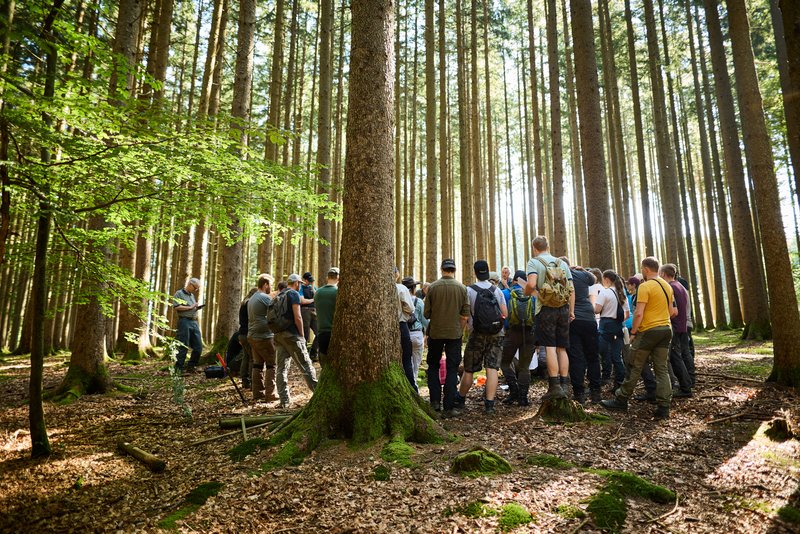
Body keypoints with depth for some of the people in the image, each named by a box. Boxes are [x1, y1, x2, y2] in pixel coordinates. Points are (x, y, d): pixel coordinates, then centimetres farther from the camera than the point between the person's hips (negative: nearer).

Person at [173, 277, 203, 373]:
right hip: (185, 321, -8)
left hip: (194, 322, 8)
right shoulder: (179, 293, -1)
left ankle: (191, 367, 15)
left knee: (198, 346, 4)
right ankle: (178, 368, 5)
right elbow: (176, 307, -13)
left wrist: (197, 307, 10)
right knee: (183, 347, -4)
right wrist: (190, 307, -12)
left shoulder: (192, 295, 23)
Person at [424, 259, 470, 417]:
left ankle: (435, 401, 13)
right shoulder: (461, 288, -4)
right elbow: (466, 315, -3)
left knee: (433, 366, 17)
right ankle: (449, 407, 6)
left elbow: (426, 313, -4)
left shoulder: (433, 287, -6)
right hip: (454, 333, 0)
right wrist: (459, 330, 11)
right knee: (452, 369, 6)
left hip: (436, 333, 0)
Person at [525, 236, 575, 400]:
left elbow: (531, 284, -18)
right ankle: (564, 385, 10)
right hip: (563, 309, 5)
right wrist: (571, 311, 14)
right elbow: (571, 289, 11)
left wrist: (526, 293, 3)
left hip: (546, 308, -5)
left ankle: (554, 387, -9)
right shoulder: (562, 263, 16)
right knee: (562, 348, 8)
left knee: (550, 347, -6)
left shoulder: (534, 262, -1)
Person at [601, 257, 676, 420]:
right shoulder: (667, 286, 11)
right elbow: (672, 311, 18)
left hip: (648, 331, -7)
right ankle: (663, 407, 6)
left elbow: (639, 313, -17)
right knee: (662, 369, 7)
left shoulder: (645, 286, -13)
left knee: (635, 367, 2)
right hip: (666, 329, 7)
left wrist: (633, 332, -10)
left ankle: (621, 400, 12)